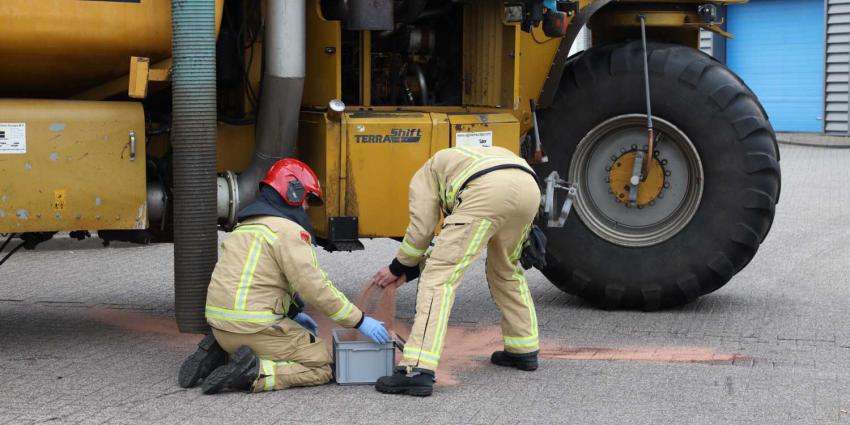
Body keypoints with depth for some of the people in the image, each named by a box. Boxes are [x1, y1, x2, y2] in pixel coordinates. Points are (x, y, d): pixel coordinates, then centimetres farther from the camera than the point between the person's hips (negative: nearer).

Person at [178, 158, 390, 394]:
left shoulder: (247, 227, 21)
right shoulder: (288, 231, -9)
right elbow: (315, 287, -14)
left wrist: (292, 313, 23)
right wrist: (360, 321, -9)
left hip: (222, 326, 9)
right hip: (254, 328, -9)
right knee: (321, 367, 0)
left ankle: (217, 354, 9)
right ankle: (253, 374, -18)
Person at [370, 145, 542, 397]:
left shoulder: (424, 176, 30)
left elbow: (421, 228, 14)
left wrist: (398, 268, 29)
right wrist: (411, 271, 37)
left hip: (489, 192, -7)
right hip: (529, 187, 7)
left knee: (439, 278, -5)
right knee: (506, 270, 32)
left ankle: (417, 371, -14)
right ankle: (524, 350, 38)